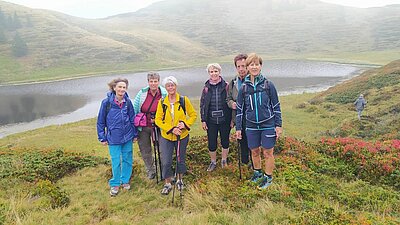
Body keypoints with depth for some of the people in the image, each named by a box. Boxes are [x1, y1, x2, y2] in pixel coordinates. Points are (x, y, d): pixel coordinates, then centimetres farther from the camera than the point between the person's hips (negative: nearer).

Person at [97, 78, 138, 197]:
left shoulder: (127, 101, -3)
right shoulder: (106, 102, -10)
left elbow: (132, 118, 7)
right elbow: (100, 121, -2)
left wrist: (135, 134, 11)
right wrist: (102, 138, 0)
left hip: (127, 136, 3)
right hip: (114, 138, -3)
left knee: (127, 159, 12)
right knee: (116, 161, 3)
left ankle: (125, 180, 32)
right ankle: (115, 184, 23)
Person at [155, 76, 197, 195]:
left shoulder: (184, 100, -6)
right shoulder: (162, 102, -4)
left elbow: (193, 115, 1)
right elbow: (158, 120, -4)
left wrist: (185, 124, -16)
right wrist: (171, 129, -16)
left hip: (182, 136, 0)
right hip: (166, 136, 0)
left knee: (181, 159, 15)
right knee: (166, 162, 0)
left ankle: (180, 180, 38)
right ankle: (167, 184, 21)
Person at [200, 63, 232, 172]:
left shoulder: (226, 86, -3)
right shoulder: (206, 87, 2)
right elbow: (202, 105, 6)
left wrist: (232, 119, -2)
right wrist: (203, 120, 2)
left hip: (224, 120, -1)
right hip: (211, 121, 1)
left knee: (225, 142, 11)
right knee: (211, 144, 7)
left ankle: (224, 160, 33)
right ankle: (213, 162, 29)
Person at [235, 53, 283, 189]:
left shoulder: (268, 85, -5)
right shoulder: (244, 88, 1)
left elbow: (276, 106, -1)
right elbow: (239, 109, 6)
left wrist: (278, 125, -3)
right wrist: (238, 128, 5)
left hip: (268, 124, -2)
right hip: (251, 126, 3)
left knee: (268, 153, 6)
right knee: (254, 151, 15)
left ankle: (268, 177, 25)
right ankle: (257, 172, 38)